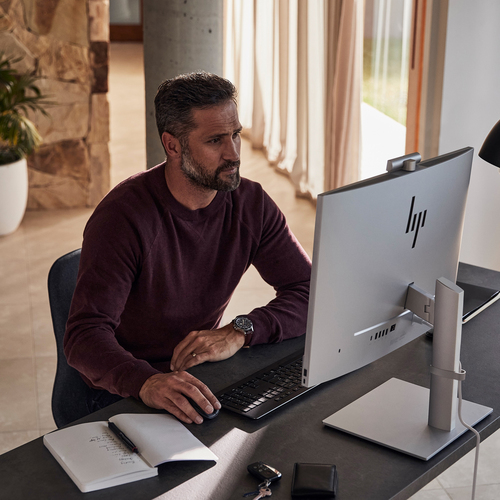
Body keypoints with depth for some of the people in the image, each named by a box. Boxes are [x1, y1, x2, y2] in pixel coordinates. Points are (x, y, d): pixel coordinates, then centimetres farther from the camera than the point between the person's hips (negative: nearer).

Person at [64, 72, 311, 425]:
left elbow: (312, 293, -4)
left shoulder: (250, 203, -4)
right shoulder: (124, 216, -20)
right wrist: (147, 382, -48)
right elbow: (85, 335, -27)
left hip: (202, 376, 5)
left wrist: (239, 332, -21)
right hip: (126, 392, -5)